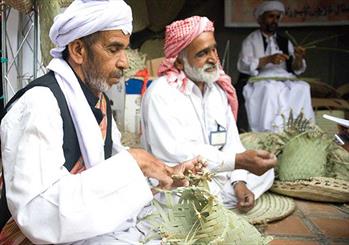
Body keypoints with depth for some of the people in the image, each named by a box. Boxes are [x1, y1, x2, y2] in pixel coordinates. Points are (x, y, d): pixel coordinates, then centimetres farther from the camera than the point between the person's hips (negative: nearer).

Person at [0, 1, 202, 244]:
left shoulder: (99, 99, 4)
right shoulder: (39, 103, -23)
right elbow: (36, 216, -33)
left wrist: (168, 173, -1)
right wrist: (130, 162, -28)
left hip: (98, 225, 8)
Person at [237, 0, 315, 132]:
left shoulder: (285, 41, 19)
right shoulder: (251, 40, 7)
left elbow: (296, 69, 11)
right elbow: (243, 65, -9)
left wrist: (298, 59, -12)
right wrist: (268, 59, -21)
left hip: (284, 81, 4)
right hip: (258, 82, -4)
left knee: (302, 87, -26)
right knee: (270, 89, -37)